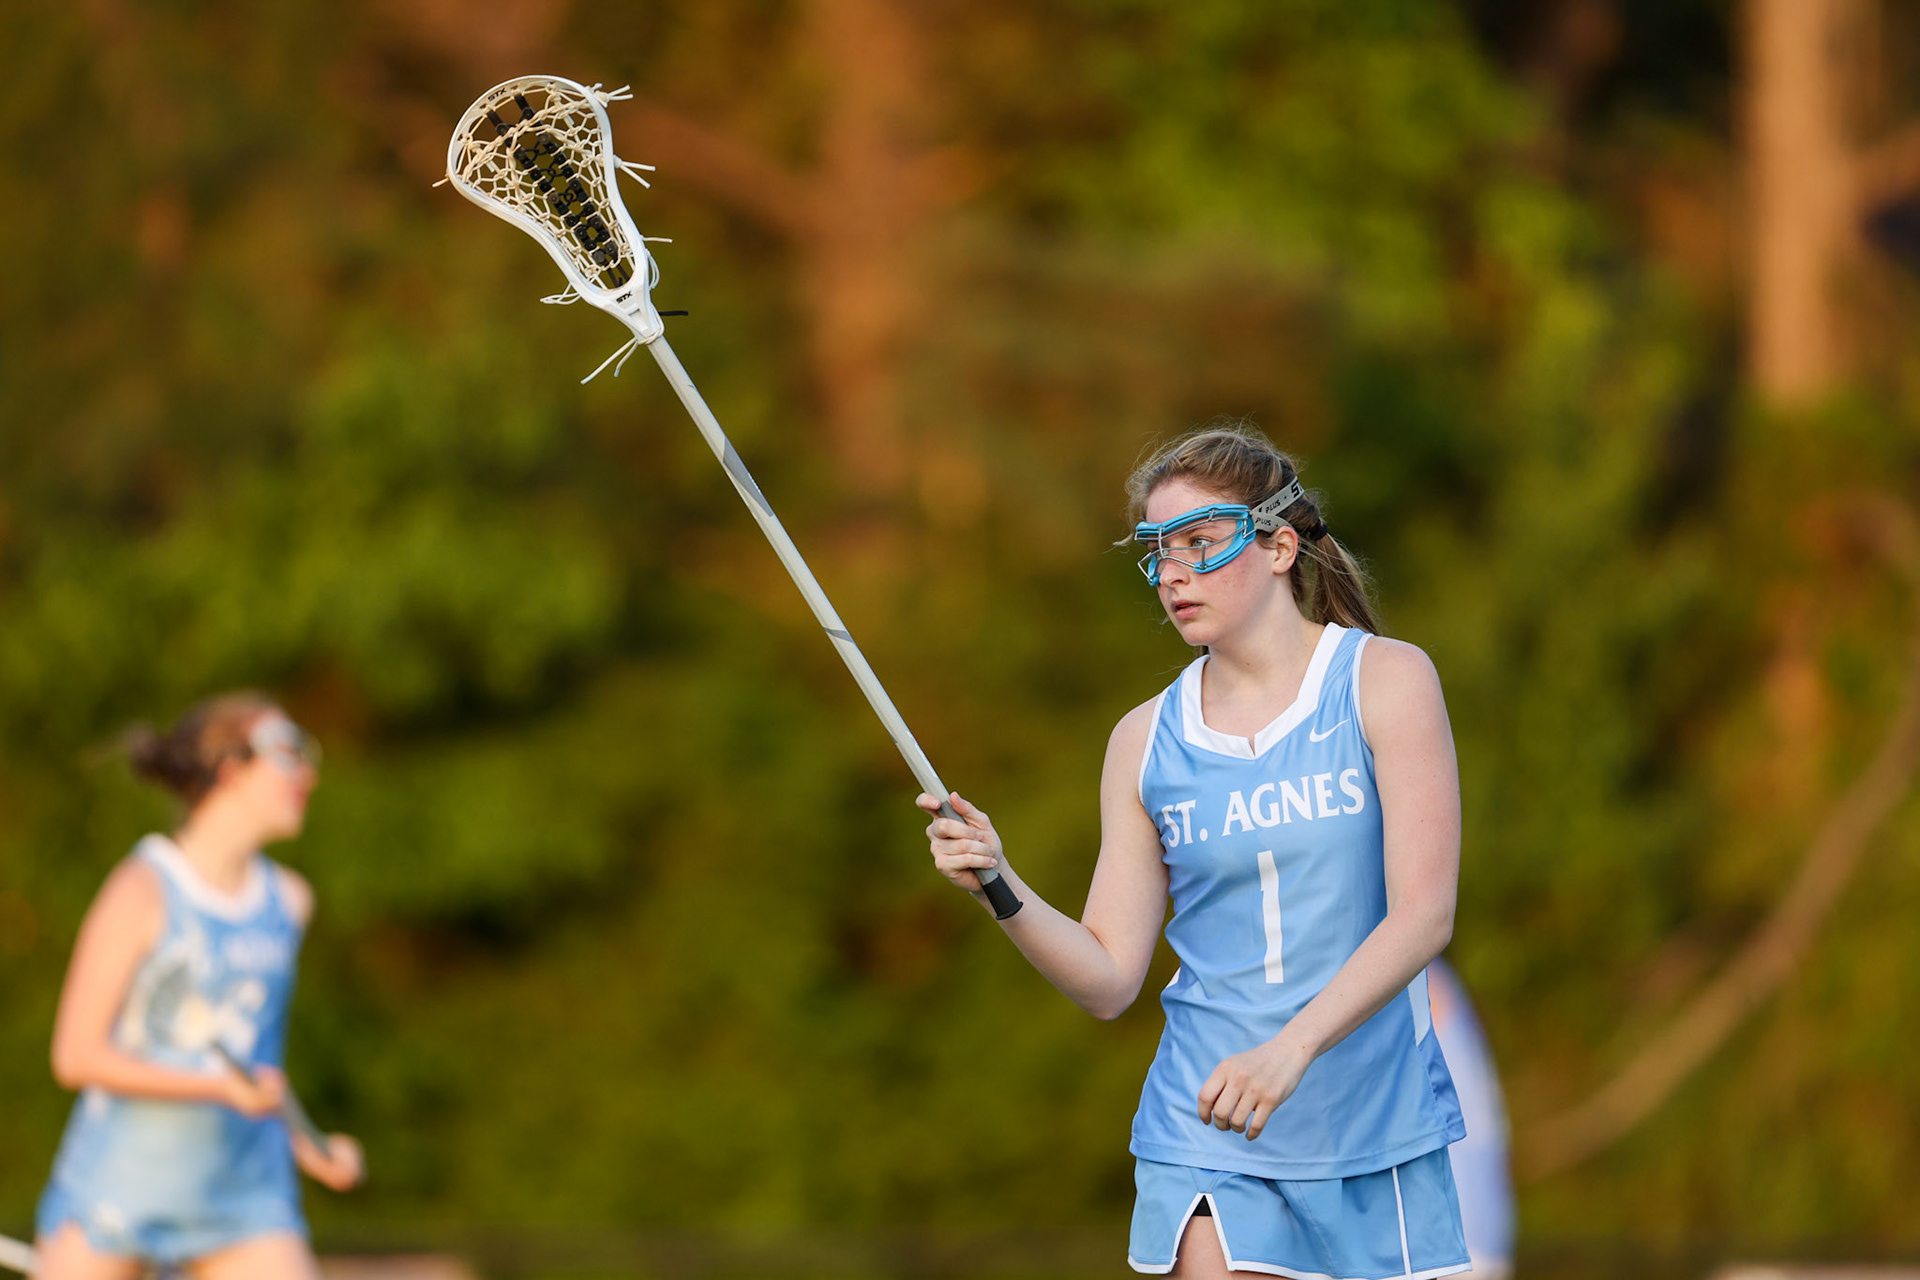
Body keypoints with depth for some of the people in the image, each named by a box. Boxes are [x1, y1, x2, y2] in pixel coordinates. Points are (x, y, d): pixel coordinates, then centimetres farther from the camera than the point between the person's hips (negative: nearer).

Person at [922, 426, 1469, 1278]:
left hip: (1380, 1132, -1)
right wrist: (1001, 887, -14)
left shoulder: (1385, 681, -3)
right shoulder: (1145, 739, 6)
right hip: (1207, 1145, 1)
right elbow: (1109, 979, 4)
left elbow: (1424, 914, -12)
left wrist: (1290, 1049, -24)